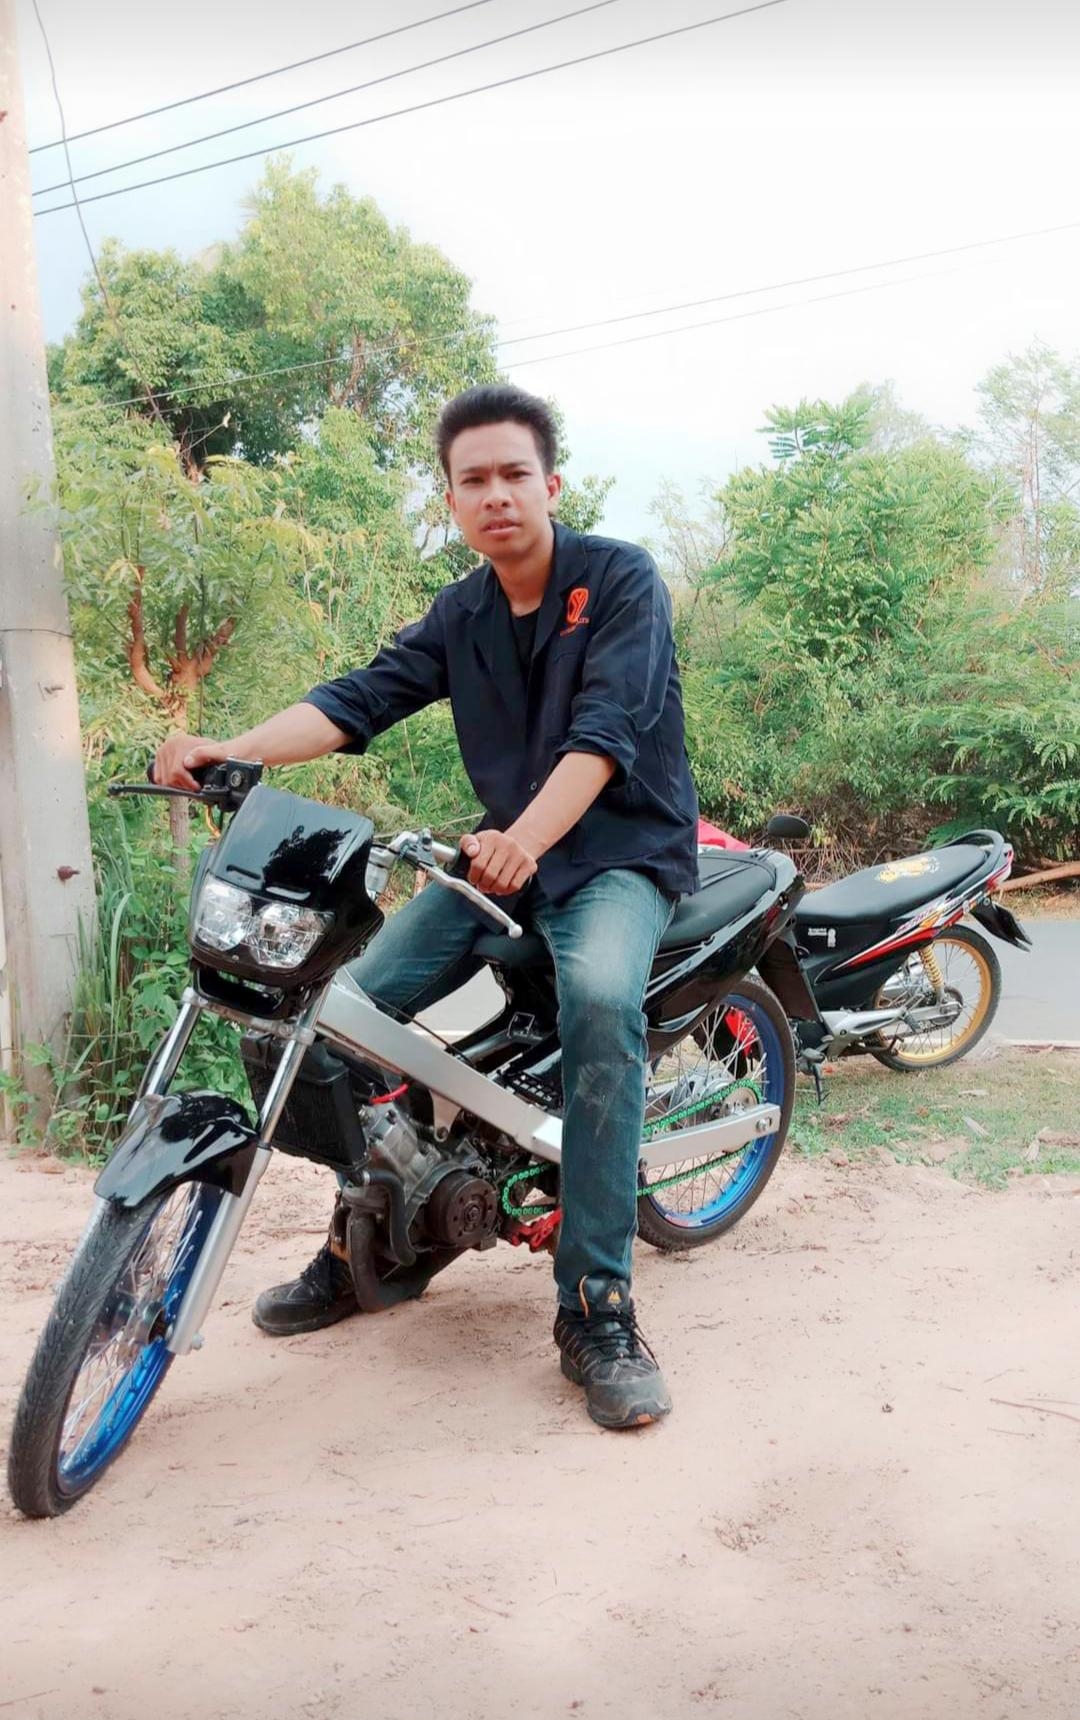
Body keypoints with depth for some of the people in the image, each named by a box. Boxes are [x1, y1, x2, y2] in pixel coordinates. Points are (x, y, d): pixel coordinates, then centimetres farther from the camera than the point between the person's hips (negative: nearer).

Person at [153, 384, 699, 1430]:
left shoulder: (621, 579, -8)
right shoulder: (459, 617, 10)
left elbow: (604, 730, -23)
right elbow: (359, 699, -6)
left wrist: (527, 837, -41)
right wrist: (231, 750, -24)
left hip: (622, 846, -5)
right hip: (508, 848, 6)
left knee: (600, 998, -36)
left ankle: (597, 1313, -29)